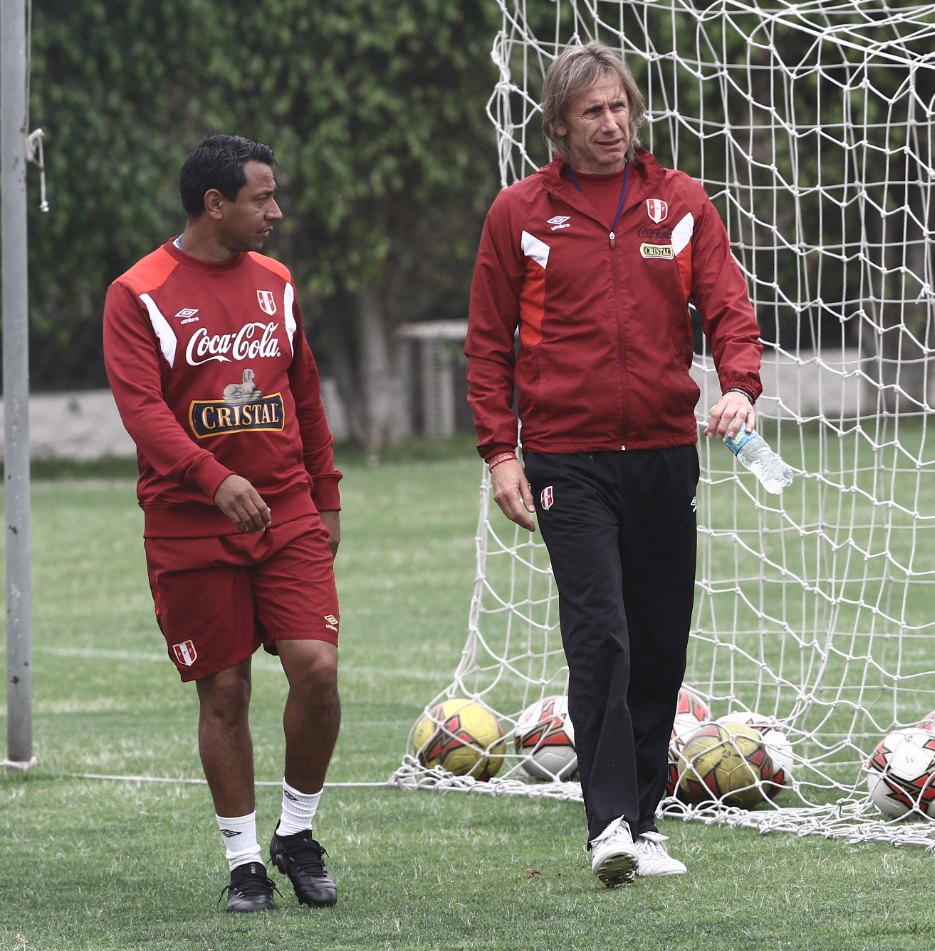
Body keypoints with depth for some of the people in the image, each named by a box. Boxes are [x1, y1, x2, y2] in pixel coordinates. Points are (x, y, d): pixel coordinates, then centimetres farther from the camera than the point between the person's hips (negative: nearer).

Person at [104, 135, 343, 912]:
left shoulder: (275, 284, 11)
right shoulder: (140, 295, -5)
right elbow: (141, 408, -16)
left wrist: (325, 495, 17)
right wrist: (217, 479, -29)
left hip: (287, 517, 3)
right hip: (190, 526, -3)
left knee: (316, 667, -11)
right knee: (224, 693, 0)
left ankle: (298, 833, 9)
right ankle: (245, 861, 12)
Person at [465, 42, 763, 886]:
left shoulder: (681, 203, 7)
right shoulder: (520, 214, 3)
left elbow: (727, 307, 3)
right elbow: (490, 340, 5)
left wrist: (739, 384, -16)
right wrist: (499, 450, -2)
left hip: (665, 452, 3)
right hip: (568, 459, -3)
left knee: (660, 644, 7)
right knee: (600, 635, -15)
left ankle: (643, 818, 19)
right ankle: (611, 824, -20)